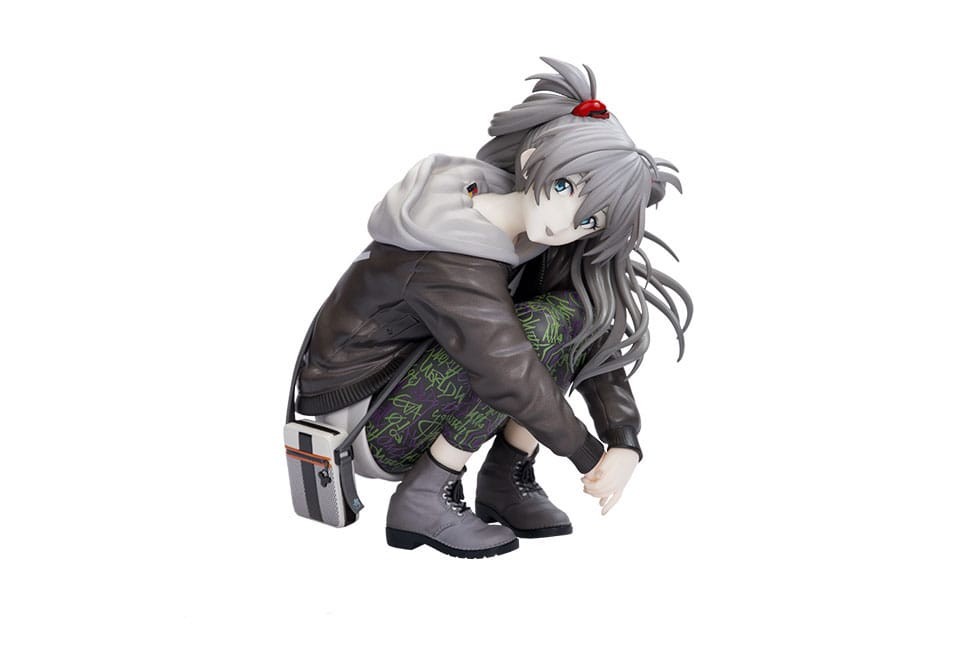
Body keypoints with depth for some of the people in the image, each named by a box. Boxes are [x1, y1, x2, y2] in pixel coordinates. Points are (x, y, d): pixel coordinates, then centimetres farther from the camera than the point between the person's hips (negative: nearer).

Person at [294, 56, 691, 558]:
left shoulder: (527, 234, -6)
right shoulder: (454, 267, -31)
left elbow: (595, 344, -5)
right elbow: (513, 380, -29)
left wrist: (626, 443, -18)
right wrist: (591, 458, -15)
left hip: (415, 385, 8)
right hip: (361, 424, -8)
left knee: (579, 310, -8)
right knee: (539, 326, -29)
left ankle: (507, 477, -3)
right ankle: (425, 498, -18)